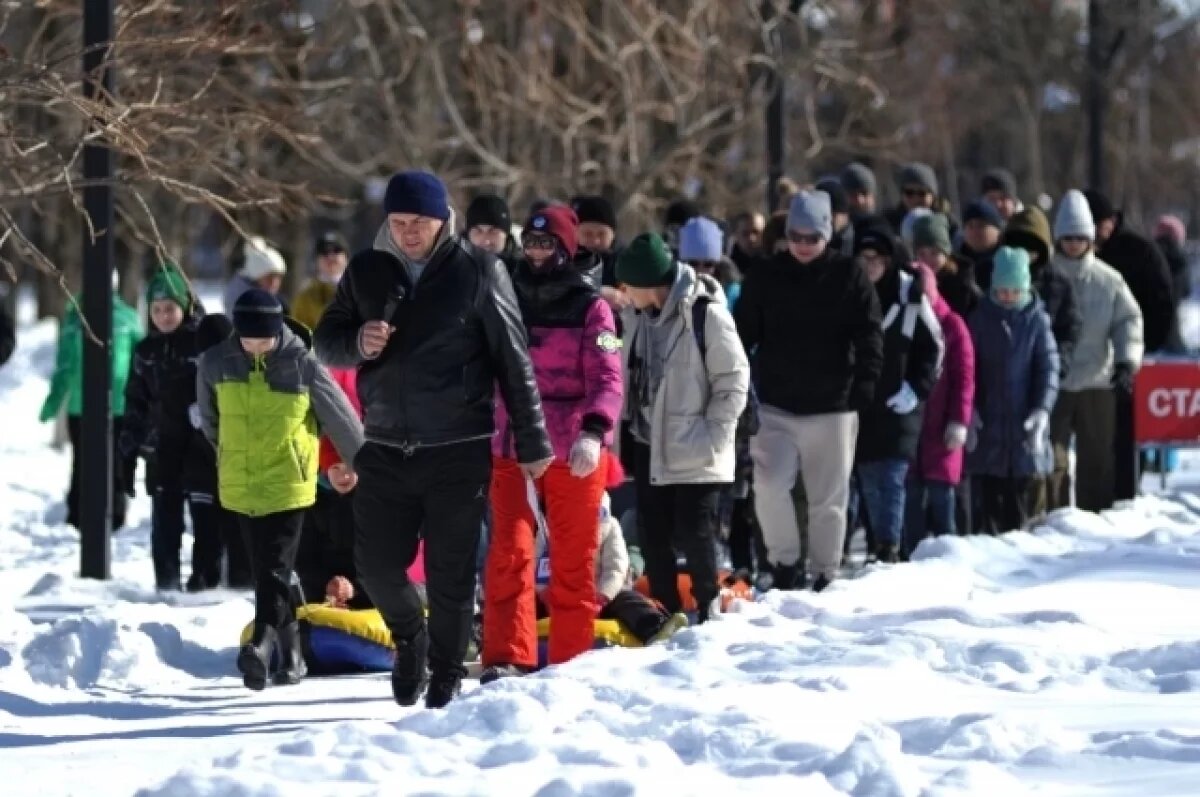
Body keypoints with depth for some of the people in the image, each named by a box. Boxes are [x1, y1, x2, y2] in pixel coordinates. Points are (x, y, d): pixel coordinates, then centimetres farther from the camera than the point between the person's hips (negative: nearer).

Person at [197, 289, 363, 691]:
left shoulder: (302, 364, -10)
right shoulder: (215, 363, -2)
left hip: (288, 482, -3)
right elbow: (209, 417, 18)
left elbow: (342, 420, 1)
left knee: (275, 567, -13)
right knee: (269, 570, 10)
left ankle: (264, 642, -23)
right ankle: (289, 649, 18)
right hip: (240, 487, 3)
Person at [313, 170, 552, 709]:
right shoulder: (366, 271, 6)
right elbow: (325, 341, 12)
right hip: (385, 449, 3)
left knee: (451, 574, 0)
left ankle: (445, 679, 13)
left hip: (458, 453, -3)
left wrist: (531, 441, -2)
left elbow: (513, 359, -1)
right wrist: (358, 343, -13)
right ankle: (410, 639, 32)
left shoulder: (477, 271, -4)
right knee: (377, 564, 3)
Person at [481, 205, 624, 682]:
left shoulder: (590, 307, -2)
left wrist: (593, 431, -28)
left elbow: (607, 379, -12)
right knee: (510, 553, -11)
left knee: (573, 564, 4)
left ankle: (571, 664, 13)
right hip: (511, 450, 2)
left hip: (575, 454, -2)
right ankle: (507, 659, -16)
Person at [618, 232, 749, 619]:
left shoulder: (706, 314, -17)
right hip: (650, 444, 7)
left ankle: (708, 612, 8)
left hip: (695, 452, -7)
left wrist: (714, 435, -16)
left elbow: (733, 379, -12)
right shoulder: (636, 315, 5)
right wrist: (624, 421, 8)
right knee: (653, 536, 10)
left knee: (695, 535, -5)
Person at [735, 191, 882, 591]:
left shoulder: (849, 278, 0)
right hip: (776, 406, 1)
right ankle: (785, 561, 0)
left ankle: (826, 573, 18)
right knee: (770, 484, -16)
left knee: (829, 497, 6)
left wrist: (864, 385, -12)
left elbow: (870, 337, -2)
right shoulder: (765, 277, 5)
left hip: (832, 407, -1)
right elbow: (743, 334, 9)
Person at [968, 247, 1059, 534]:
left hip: (1023, 423, 0)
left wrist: (1042, 410, -13)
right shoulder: (980, 320, 2)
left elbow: (1048, 367, -1)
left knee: (1018, 493, 4)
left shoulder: (1036, 320, 0)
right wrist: (969, 410, -8)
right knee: (989, 494, 0)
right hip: (987, 424, 1)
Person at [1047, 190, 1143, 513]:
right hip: (1052, 383, -2)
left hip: (1097, 381, 2)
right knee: (1053, 462, -4)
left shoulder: (1108, 279, 2)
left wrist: (1127, 359, -12)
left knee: (1098, 462, 10)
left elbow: (1129, 319, 4)